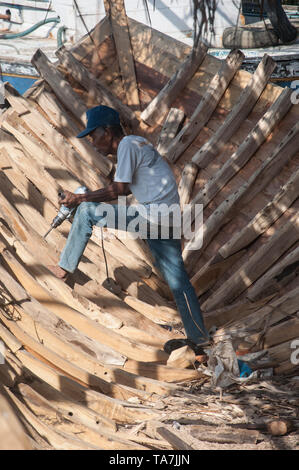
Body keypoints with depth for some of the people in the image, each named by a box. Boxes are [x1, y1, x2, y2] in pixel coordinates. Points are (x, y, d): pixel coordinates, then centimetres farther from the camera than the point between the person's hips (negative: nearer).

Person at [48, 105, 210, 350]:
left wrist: (81, 198, -8)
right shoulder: (138, 142, 20)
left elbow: (121, 188, -15)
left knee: (86, 211, -4)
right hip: (167, 220, 10)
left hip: (151, 218, -10)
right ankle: (198, 336, 19)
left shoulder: (128, 144, -9)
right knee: (178, 280, 13)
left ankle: (66, 268, 4)